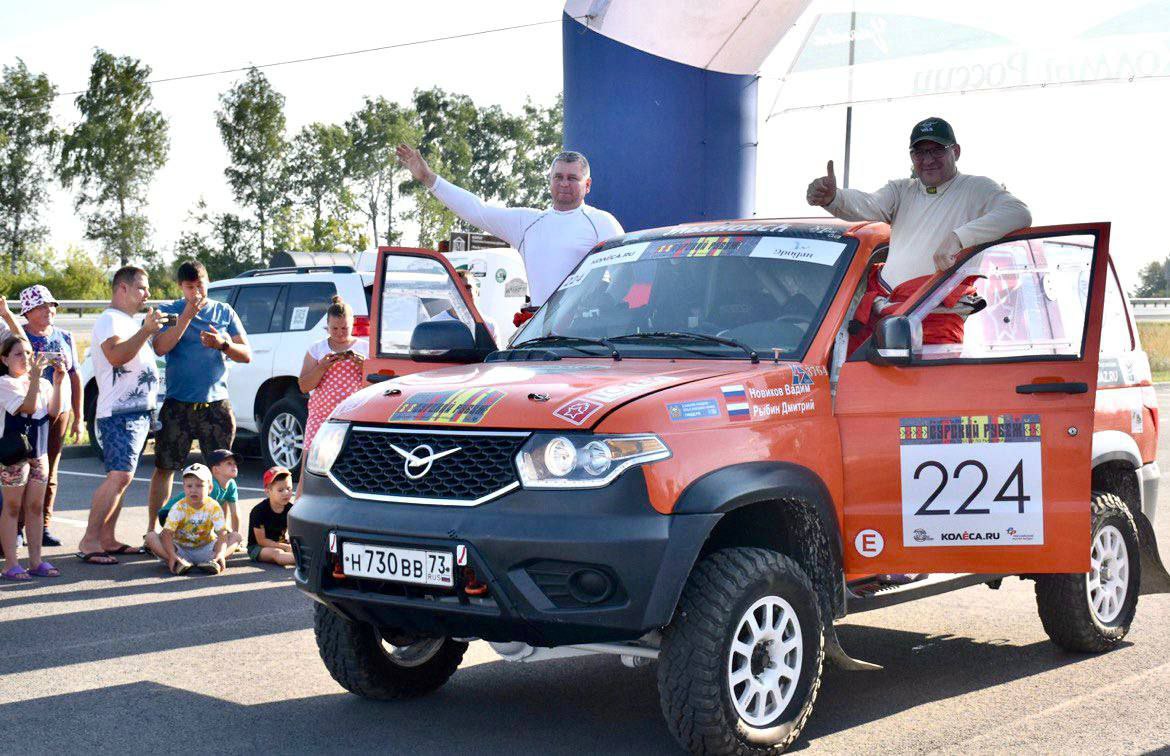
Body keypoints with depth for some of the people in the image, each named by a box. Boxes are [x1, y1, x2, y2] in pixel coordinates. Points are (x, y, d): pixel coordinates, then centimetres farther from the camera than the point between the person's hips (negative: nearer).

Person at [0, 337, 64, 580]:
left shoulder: (42, 383, 11)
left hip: (39, 452, 6)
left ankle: (36, 561, 15)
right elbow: (28, 407, -20)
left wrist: (57, 383, -10)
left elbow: (53, 412, -1)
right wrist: (35, 377, -26)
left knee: (35, 507, 9)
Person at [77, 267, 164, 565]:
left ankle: (107, 539, 12)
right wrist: (146, 330, -29)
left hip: (138, 411, 10)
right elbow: (116, 355, -26)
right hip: (119, 412, -10)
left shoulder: (130, 322, 23)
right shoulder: (110, 320, -9)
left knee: (120, 477, 9)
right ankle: (88, 542, -15)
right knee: (119, 476, -17)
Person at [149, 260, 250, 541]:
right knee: (165, 468, 1)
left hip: (216, 404, 2)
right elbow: (160, 348, -13)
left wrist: (222, 344, -14)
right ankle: (152, 530, 8)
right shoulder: (170, 311, 3)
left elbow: (246, 354, 5)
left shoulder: (224, 312, 9)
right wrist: (187, 315, -17)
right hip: (177, 404, -2)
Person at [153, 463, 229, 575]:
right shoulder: (178, 508, -14)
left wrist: (220, 554, -37)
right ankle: (179, 562, -40)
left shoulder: (214, 507, -11)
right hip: (181, 549, -1)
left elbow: (222, 535, -18)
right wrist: (172, 556, -38)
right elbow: (167, 533, -22)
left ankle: (212, 562, -38)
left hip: (205, 551, 1)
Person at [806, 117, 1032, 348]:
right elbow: (868, 204, -1)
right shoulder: (901, 190, 19)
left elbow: (1020, 214, -13)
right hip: (879, 300, 4)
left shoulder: (976, 189, 4)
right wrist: (832, 197, -25)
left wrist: (958, 238, -24)